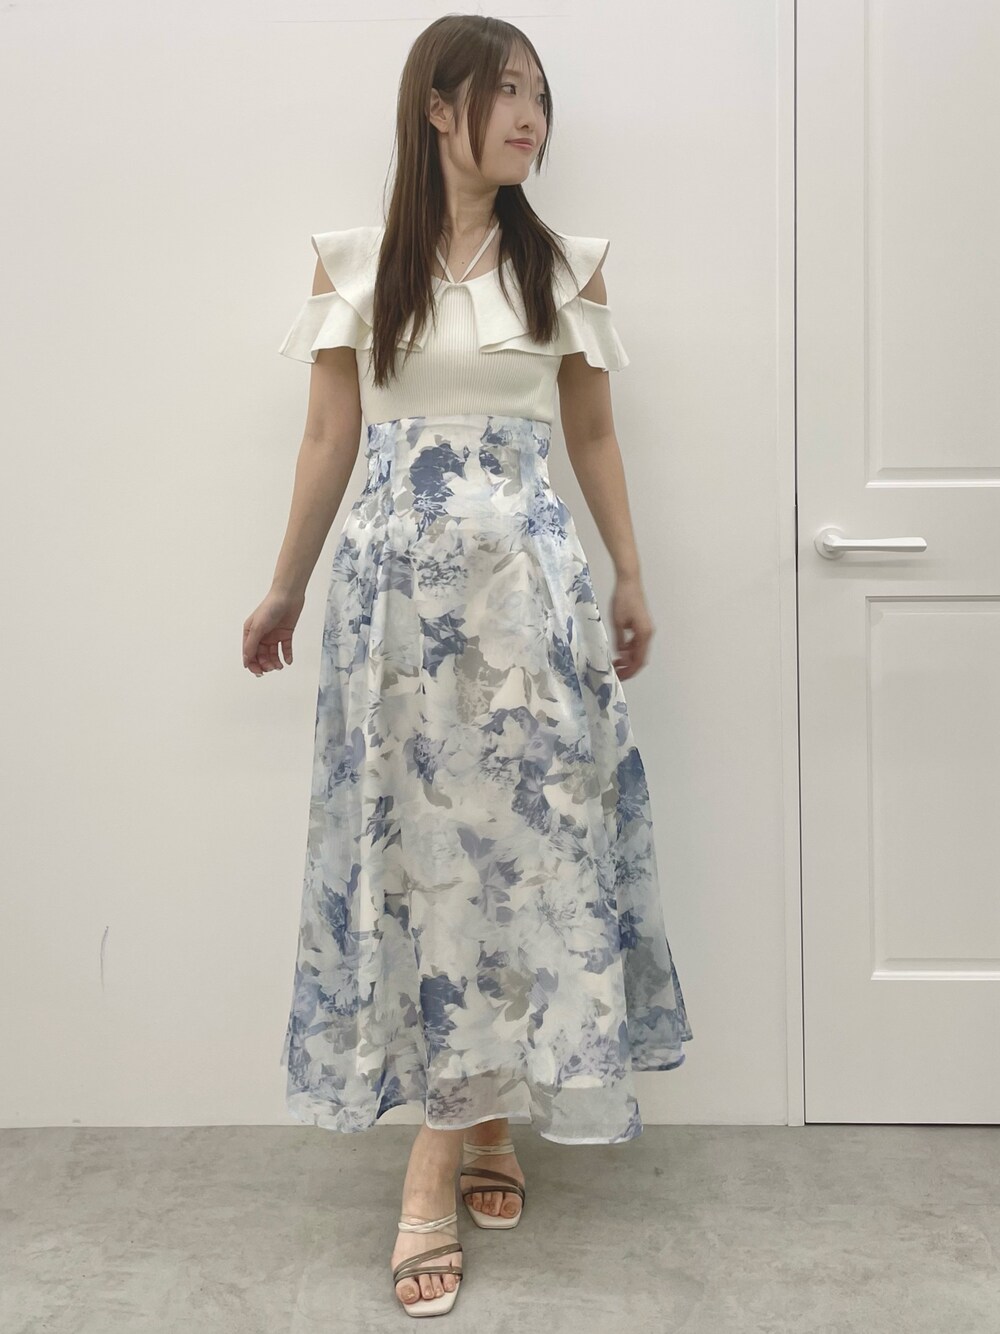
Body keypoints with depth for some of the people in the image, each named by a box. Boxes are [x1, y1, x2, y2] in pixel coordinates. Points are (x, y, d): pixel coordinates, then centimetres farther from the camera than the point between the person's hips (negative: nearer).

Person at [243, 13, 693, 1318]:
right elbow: (330, 439, 8)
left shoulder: (565, 266, 6)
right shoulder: (355, 264, 4)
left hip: (526, 577, 1)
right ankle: (482, 1123, 17)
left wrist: (630, 578, 10)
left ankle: (441, 1159, 12)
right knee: (419, 832, 1)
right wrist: (286, 587, 11)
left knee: (515, 826, 0)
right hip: (397, 577, 0)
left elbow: (593, 433, 11)